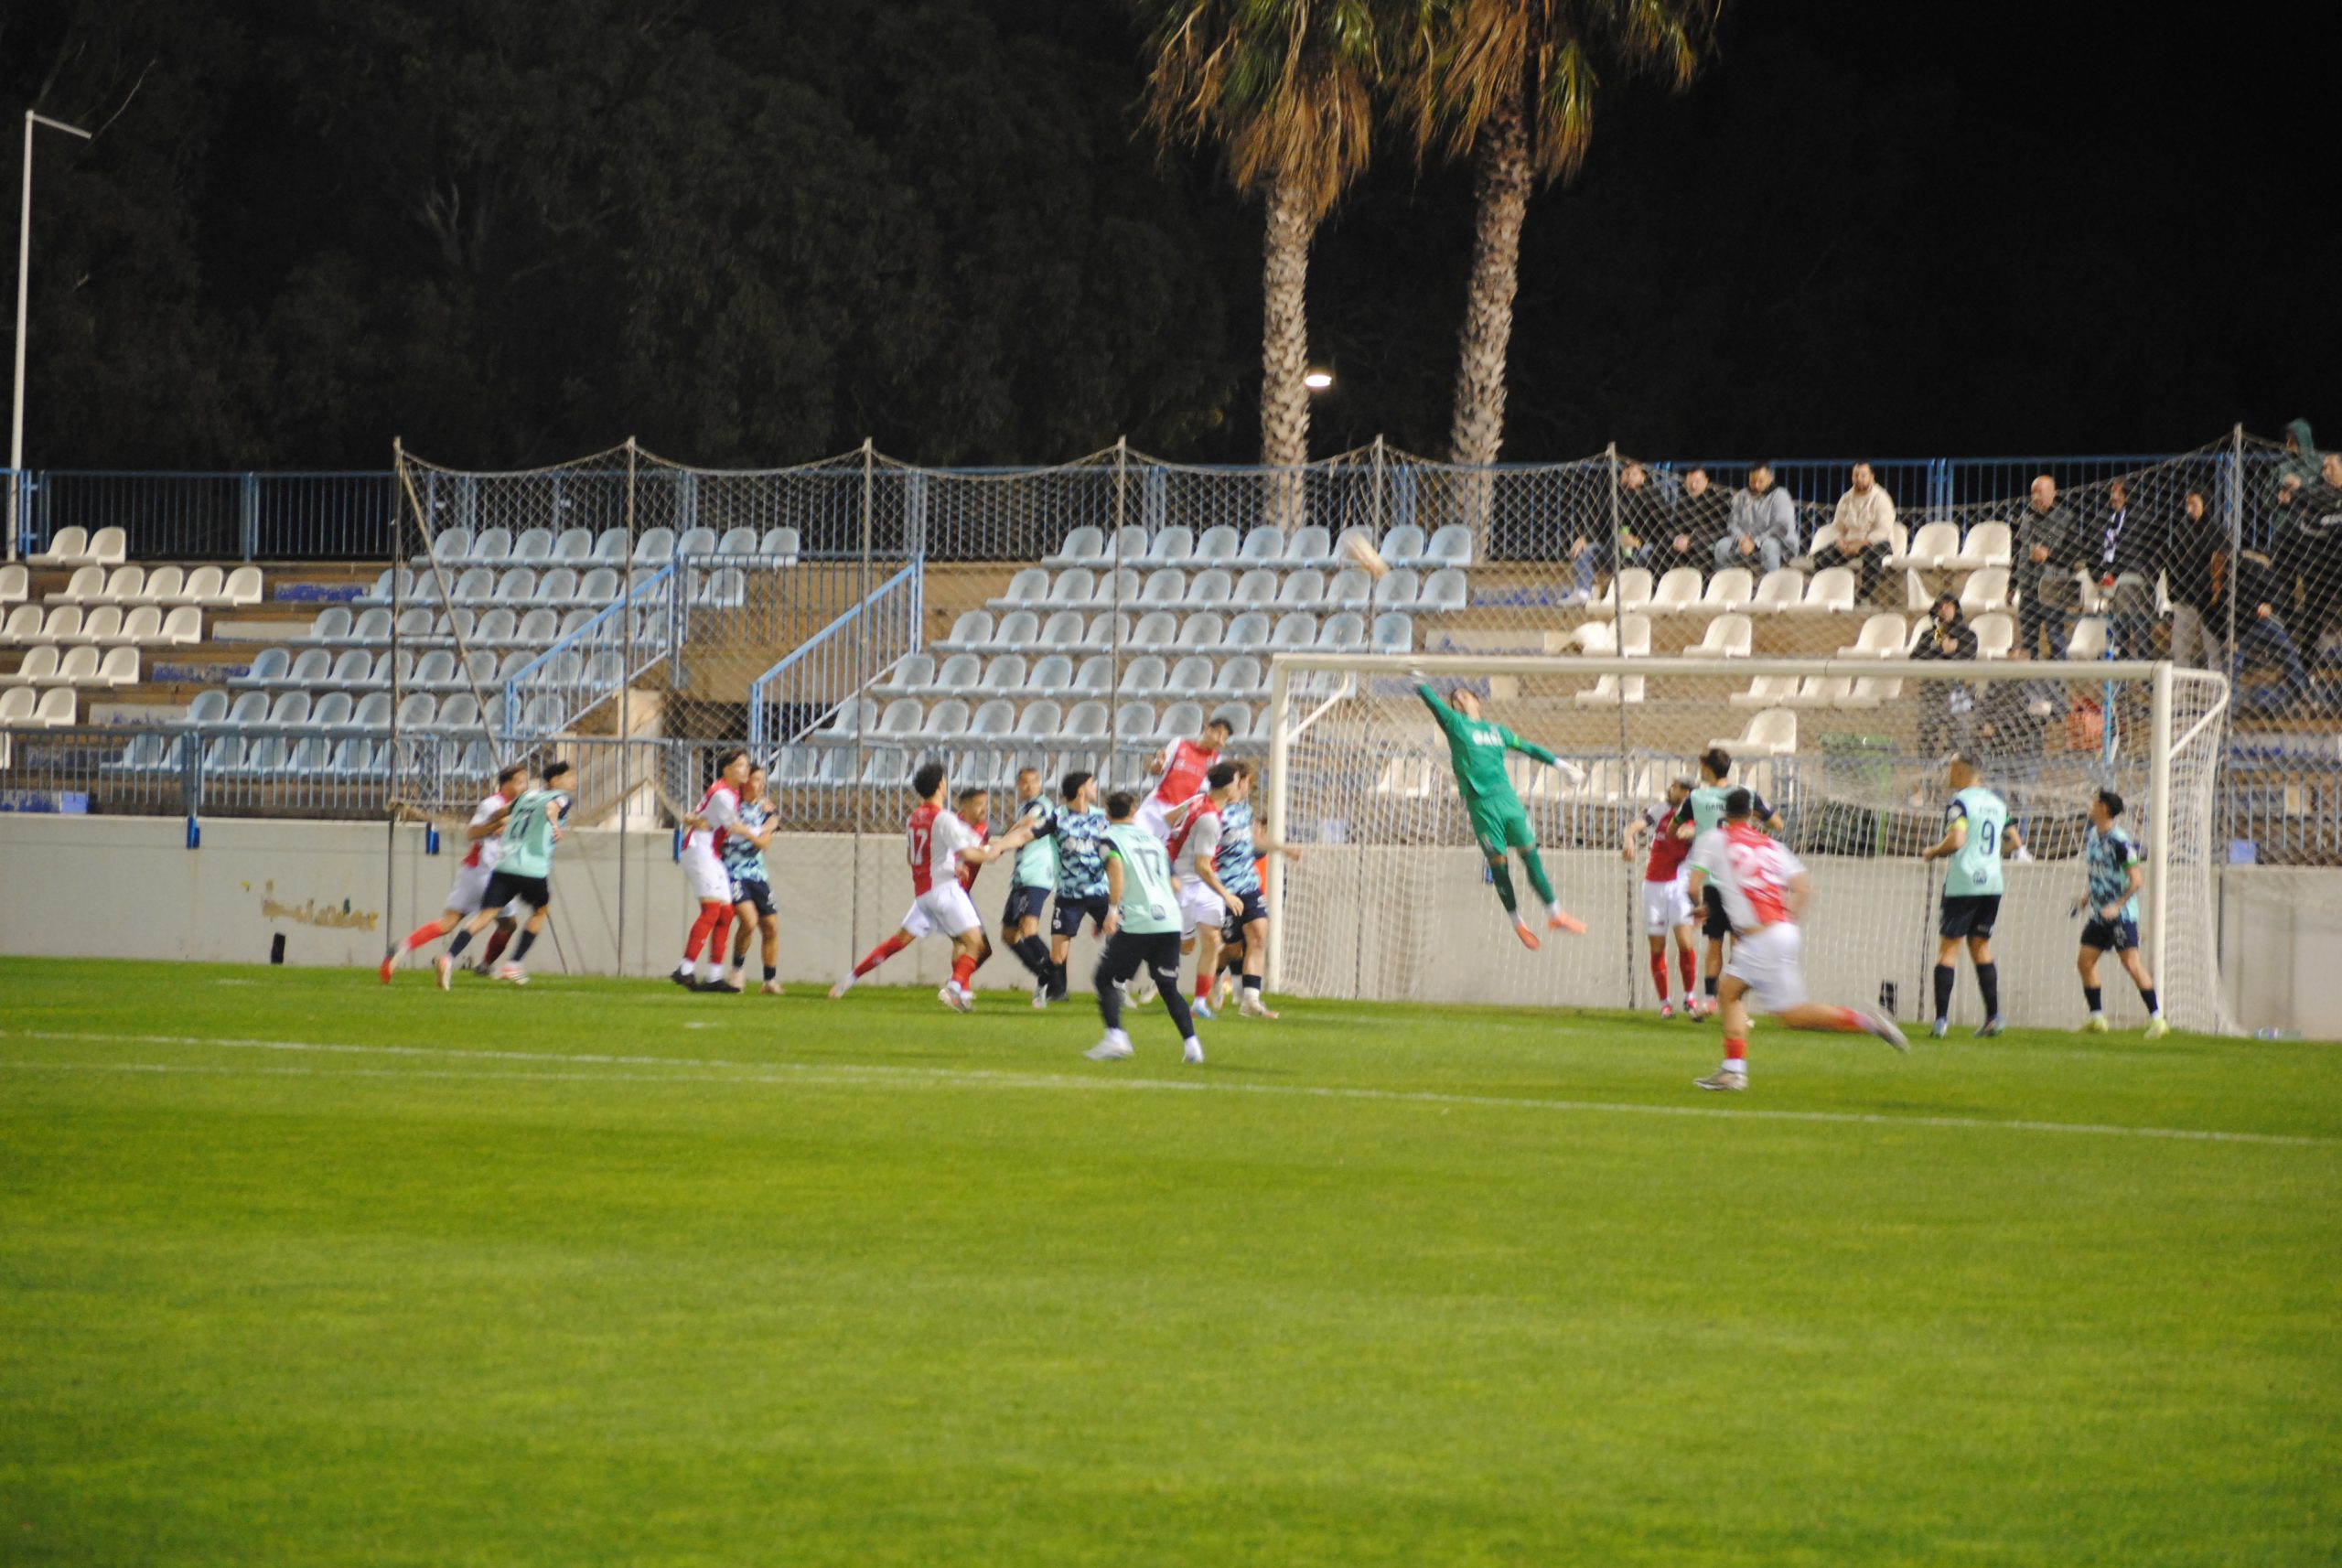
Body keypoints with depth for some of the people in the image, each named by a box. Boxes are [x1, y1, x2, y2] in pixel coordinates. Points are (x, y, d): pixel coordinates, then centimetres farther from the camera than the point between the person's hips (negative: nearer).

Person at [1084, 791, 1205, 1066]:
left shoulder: (1112, 838, 3)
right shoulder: (1153, 839, 21)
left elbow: (1116, 867, -18)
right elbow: (1175, 884, 25)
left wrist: (1113, 910, -20)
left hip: (1136, 922, -5)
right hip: (1170, 922, 5)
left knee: (1106, 979, 5)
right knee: (1169, 987, 14)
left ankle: (1115, 1037, -14)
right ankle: (1191, 1043, 2)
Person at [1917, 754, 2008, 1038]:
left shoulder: (1960, 801, -10)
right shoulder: (1997, 803, 13)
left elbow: (1955, 841, -22)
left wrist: (1932, 852, -2)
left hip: (1962, 884, -7)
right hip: (1992, 883, 7)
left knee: (1948, 948, -2)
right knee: (1981, 947, 14)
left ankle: (1942, 1019, -7)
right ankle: (1993, 1016, 5)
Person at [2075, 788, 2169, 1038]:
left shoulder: (2119, 841, -17)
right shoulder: (2091, 836, 9)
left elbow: (2137, 880, -18)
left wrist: (2117, 906, -26)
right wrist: (2088, 896, 14)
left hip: (2121, 914, -9)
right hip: (2100, 913, 9)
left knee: (2131, 963, -14)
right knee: (2085, 962, 6)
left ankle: (2156, 1019, -11)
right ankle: (2097, 1018, 16)